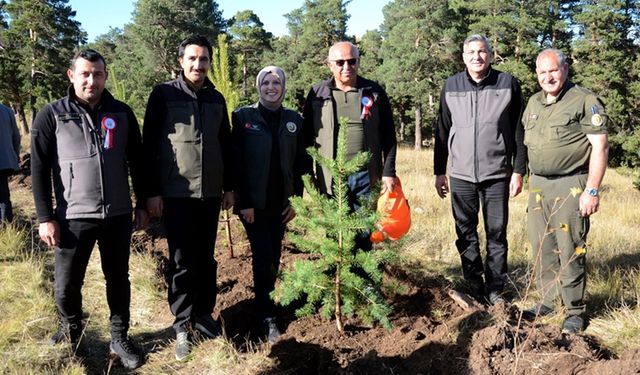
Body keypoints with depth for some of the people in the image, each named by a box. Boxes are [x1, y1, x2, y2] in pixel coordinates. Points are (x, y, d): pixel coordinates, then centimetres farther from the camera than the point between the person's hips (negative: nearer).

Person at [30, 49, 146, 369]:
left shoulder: (122, 113, 4)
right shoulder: (51, 115, -2)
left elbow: (136, 162, 10)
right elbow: (39, 169, -2)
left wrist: (142, 204, 9)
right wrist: (45, 217, -7)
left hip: (118, 215, 2)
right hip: (73, 216, -1)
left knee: (118, 278, 12)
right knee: (66, 285, 7)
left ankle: (119, 337, 28)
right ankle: (71, 333, 34)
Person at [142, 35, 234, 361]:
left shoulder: (216, 99, 10)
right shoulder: (163, 94, -3)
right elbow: (150, 145, -5)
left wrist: (229, 186, 14)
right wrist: (152, 191, -9)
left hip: (211, 193, 4)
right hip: (176, 193, -4)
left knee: (205, 257, 10)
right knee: (182, 260, 1)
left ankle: (203, 314, 23)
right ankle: (183, 325, 13)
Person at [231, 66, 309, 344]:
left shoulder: (294, 120, 5)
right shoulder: (243, 117, -4)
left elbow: (301, 163, 7)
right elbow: (236, 162, -7)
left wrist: (297, 199, 2)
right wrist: (243, 202, -12)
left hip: (281, 202, 3)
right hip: (253, 203, -3)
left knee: (274, 256, 8)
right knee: (263, 256, -6)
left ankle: (265, 298, 29)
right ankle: (267, 316, 4)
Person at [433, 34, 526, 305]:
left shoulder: (507, 84, 0)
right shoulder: (451, 86, 5)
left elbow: (519, 130, 2)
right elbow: (442, 131, 9)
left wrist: (518, 171, -2)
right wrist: (439, 172, 8)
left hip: (497, 175, -1)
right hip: (461, 175, 2)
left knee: (496, 234, 5)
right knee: (466, 234, 9)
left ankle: (495, 289, 17)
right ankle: (473, 286, 22)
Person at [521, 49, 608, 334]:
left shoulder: (584, 101, -7)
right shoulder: (534, 103, 14)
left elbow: (600, 147, -11)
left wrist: (592, 191, -16)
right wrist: (530, 182, 15)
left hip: (570, 187, -6)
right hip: (538, 185, 6)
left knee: (570, 251, -3)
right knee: (542, 249, 10)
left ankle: (575, 312, 10)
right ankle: (547, 302, 23)